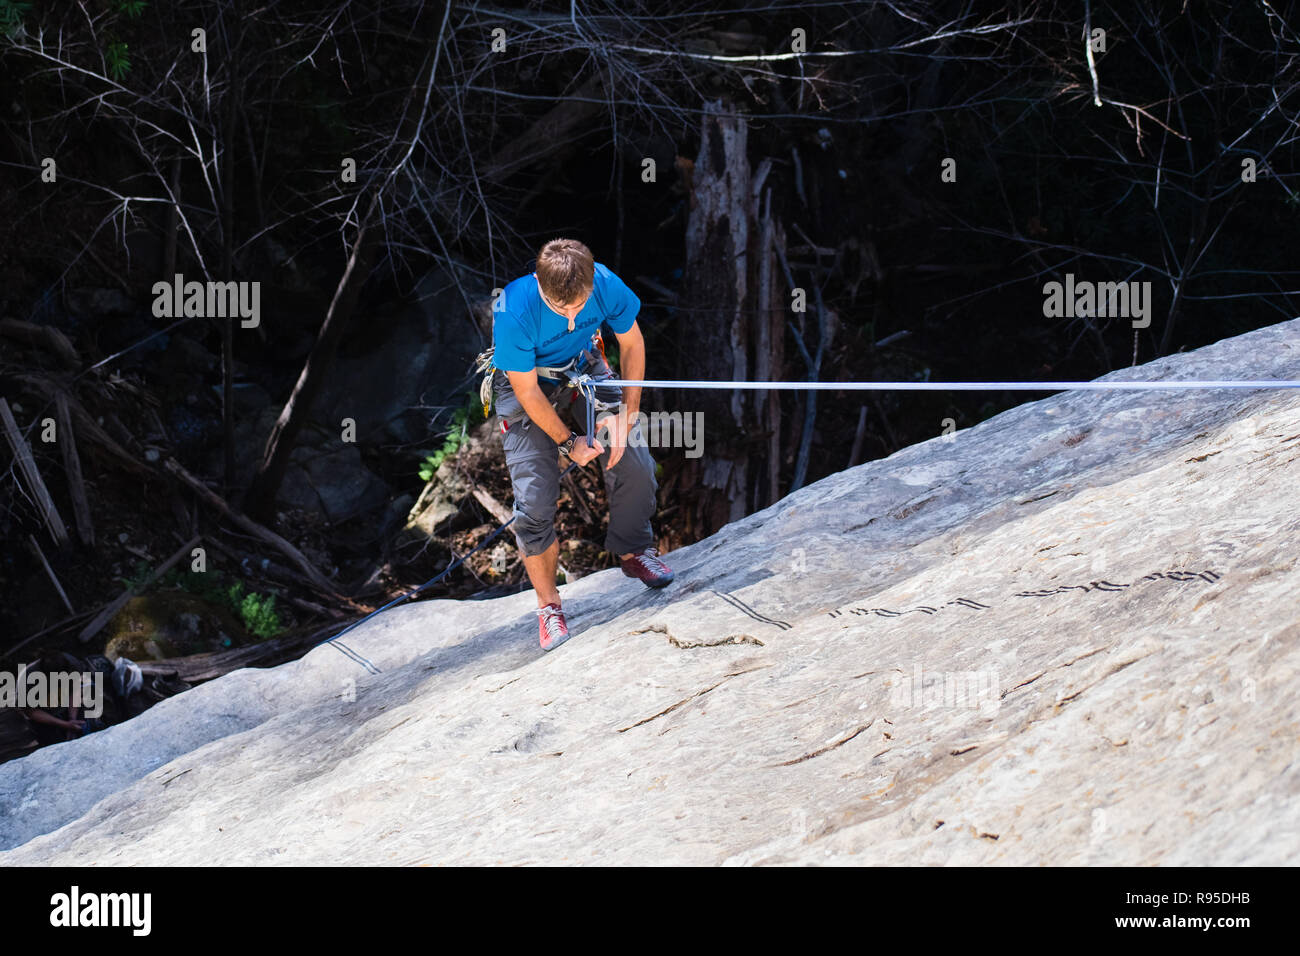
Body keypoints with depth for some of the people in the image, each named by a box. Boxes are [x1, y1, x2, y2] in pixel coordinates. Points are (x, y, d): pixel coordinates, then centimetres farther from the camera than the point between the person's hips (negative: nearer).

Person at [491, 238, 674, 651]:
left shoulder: (606, 285, -29)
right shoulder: (515, 311, -38)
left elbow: (631, 344, -9)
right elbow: (528, 391, -24)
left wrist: (626, 415, -11)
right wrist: (568, 441, -18)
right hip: (526, 383, -3)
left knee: (634, 462, -8)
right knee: (535, 499, -12)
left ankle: (632, 551, 21)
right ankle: (548, 606, 6)